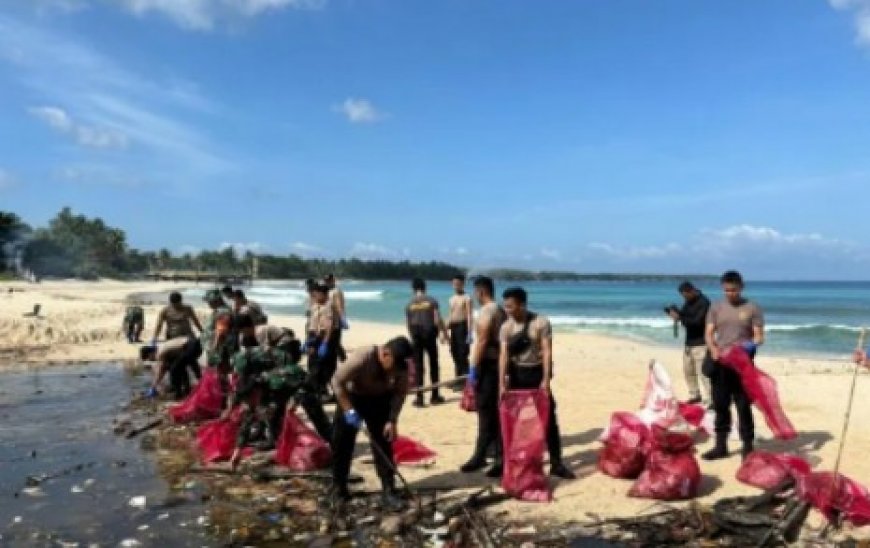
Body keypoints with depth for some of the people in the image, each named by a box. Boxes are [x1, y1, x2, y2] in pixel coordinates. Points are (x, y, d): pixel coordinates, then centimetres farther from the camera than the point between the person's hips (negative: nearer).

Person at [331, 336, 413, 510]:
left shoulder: (401, 365, -25)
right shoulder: (361, 358, -37)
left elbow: (400, 392, -10)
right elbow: (337, 382, -27)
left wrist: (392, 420, -18)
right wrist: (349, 410, -30)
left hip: (380, 400, 2)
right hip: (352, 398, -2)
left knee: (383, 445, -3)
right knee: (342, 444, 3)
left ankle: (389, 491, 3)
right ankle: (338, 487, 21)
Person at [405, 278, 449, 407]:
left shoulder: (409, 304, 4)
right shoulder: (431, 301, -2)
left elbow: (409, 324, 9)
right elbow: (438, 320, -9)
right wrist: (444, 334, 0)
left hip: (416, 335, 1)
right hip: (430, 334, -1)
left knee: (418, 366, 4)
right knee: (433, 364, 10)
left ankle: (419, 397, 0)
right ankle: (435, 396, 15)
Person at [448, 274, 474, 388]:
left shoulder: (467, 299, -7)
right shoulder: (452, 299, 16)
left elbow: (470, 316, -14)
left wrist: (469, 333, -21)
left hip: (462, 326, -8)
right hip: (453, 327, 8)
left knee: (463, 354, -8)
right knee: (455, 354, 11)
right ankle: (458, 379, 19)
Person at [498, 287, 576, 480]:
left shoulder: (541, 323, -10)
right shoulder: (506, 327, -1)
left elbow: (547, 352, -13)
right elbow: (503, 355, -6)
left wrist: (546, 380, -20)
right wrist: (502, 383, -14)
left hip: (536, 373, -3)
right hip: (516, 374, 3)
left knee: (548, 418, 1)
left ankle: (556, 463, 10)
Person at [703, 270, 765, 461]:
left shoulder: (752, 308, 1)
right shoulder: (716, 308, 8)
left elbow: (759, 336, -1)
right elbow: (709, 334, 4)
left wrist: (751, 346, -23)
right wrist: (714, 349, -16)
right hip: (720, 363, 3)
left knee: (743, 406, 0)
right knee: (720, 405, 9)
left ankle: (748, 447, 10)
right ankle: (721, 445, 18)